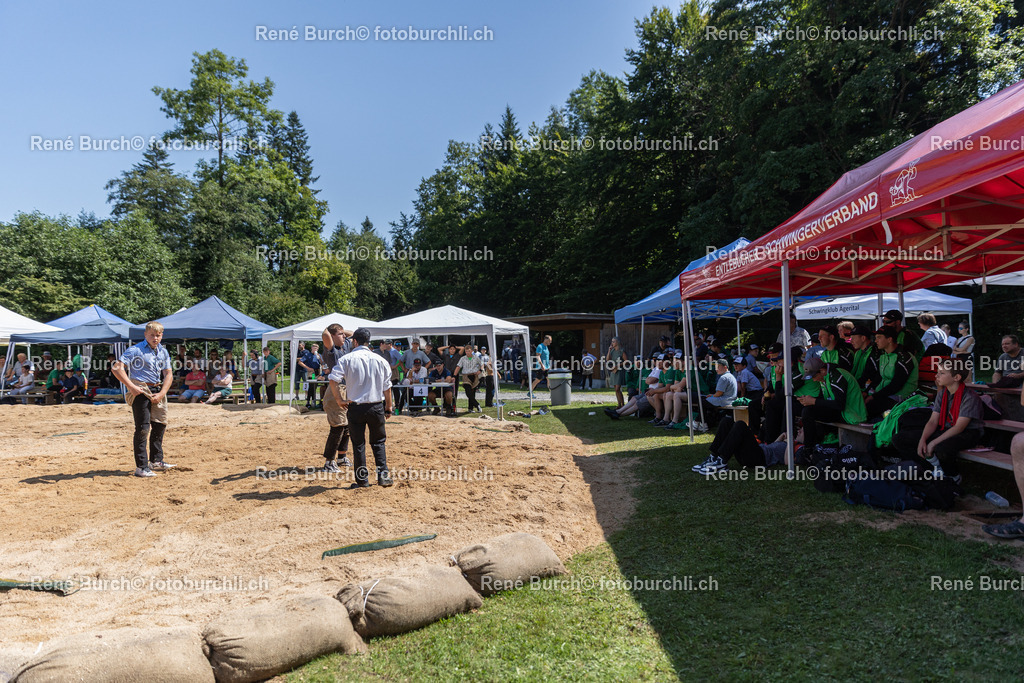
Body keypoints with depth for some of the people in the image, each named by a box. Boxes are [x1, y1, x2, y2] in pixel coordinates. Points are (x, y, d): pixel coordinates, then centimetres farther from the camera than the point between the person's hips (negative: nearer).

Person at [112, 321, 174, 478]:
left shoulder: (163, 352, 10)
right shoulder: (135, 350, -9)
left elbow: (168, 374, 8)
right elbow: (117, 368, -15)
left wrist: (162, 393, -5)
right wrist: (131, 387, -20)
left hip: (157, 390, 7)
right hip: (141, 391, -7)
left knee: (160, 425, 15)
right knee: (142, 428, -8)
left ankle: (156, 461, 30)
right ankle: (141, 467, -2)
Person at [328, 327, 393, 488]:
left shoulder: (346, 359, -4)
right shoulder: (380, 360, 3)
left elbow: (333, 380, -15)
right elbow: (387, 387, 6)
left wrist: (339, 400, -3)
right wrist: (388, 408, 16)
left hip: (355, 407, -1)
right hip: (376, 406, 2)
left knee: (358, 444, 8)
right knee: (378, 442, 14)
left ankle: (362, 480, 12)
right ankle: (383, 475, 8)